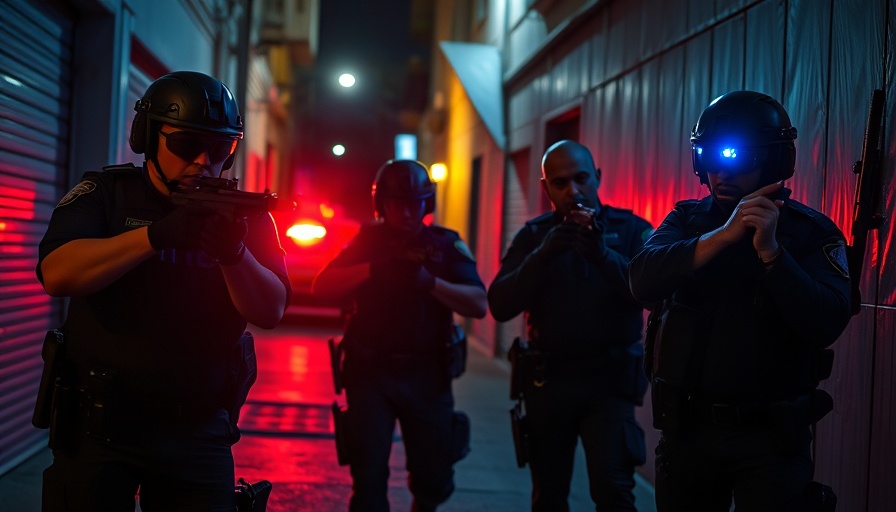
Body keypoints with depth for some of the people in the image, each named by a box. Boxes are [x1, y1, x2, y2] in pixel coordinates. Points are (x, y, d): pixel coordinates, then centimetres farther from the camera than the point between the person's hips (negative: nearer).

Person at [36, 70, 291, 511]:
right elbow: (57, 275, -16)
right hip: (99, 424, -1)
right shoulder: (104, 193, 0)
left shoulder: (245, 217, 5)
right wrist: (154, 236, -27)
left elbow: (271, 312, -6)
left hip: (199, 432, 2)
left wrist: (234, 253, -25)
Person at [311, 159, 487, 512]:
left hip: (427, 375, 1)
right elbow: (322, 286, -8)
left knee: (435, 478, 10)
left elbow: (479, 305, -10)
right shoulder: (367, 241, 4)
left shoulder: (447, 245, 2)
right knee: (368, 476, -4)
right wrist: (373, 269, -22)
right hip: (370, 371, 0)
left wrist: (430, 282, -24)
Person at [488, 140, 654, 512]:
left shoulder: (631, 229, 0)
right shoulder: (534, 235, 5)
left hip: (609, 379, -3)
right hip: (548, 379, 3)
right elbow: (500, 306, -7)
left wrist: (603, 255, -29)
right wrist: (543, 254, -21)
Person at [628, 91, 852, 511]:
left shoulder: (812, 233, -5)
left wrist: (770, 251, -28)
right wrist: (723, 236, -25)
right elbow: (644, 282, -15)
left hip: (768, 434, -3)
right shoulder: (687, 220, 4)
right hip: (686, 429, 3)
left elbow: (826, 325, -19)